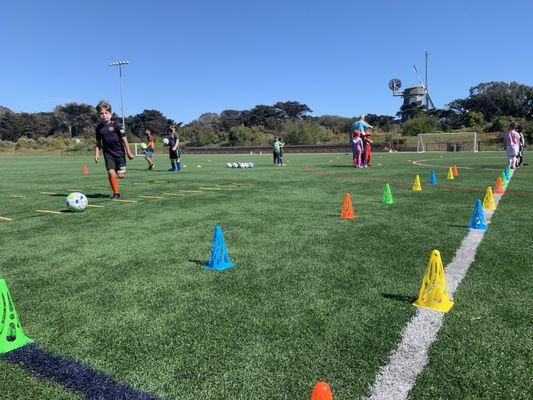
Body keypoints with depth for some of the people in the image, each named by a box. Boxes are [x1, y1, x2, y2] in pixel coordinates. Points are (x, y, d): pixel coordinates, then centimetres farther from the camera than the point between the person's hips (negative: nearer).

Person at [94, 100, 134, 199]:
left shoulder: (116, 125, -6)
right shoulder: (99, 128, 5)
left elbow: (124, 138, -4)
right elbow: (98, 142, 14)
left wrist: (128, 152, -7)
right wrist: (96, 153, 5)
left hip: (119, 152, -2)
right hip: (108, 153, 2)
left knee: (120, 175, -4)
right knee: (110, 173, -13)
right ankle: (116, 193, 0)